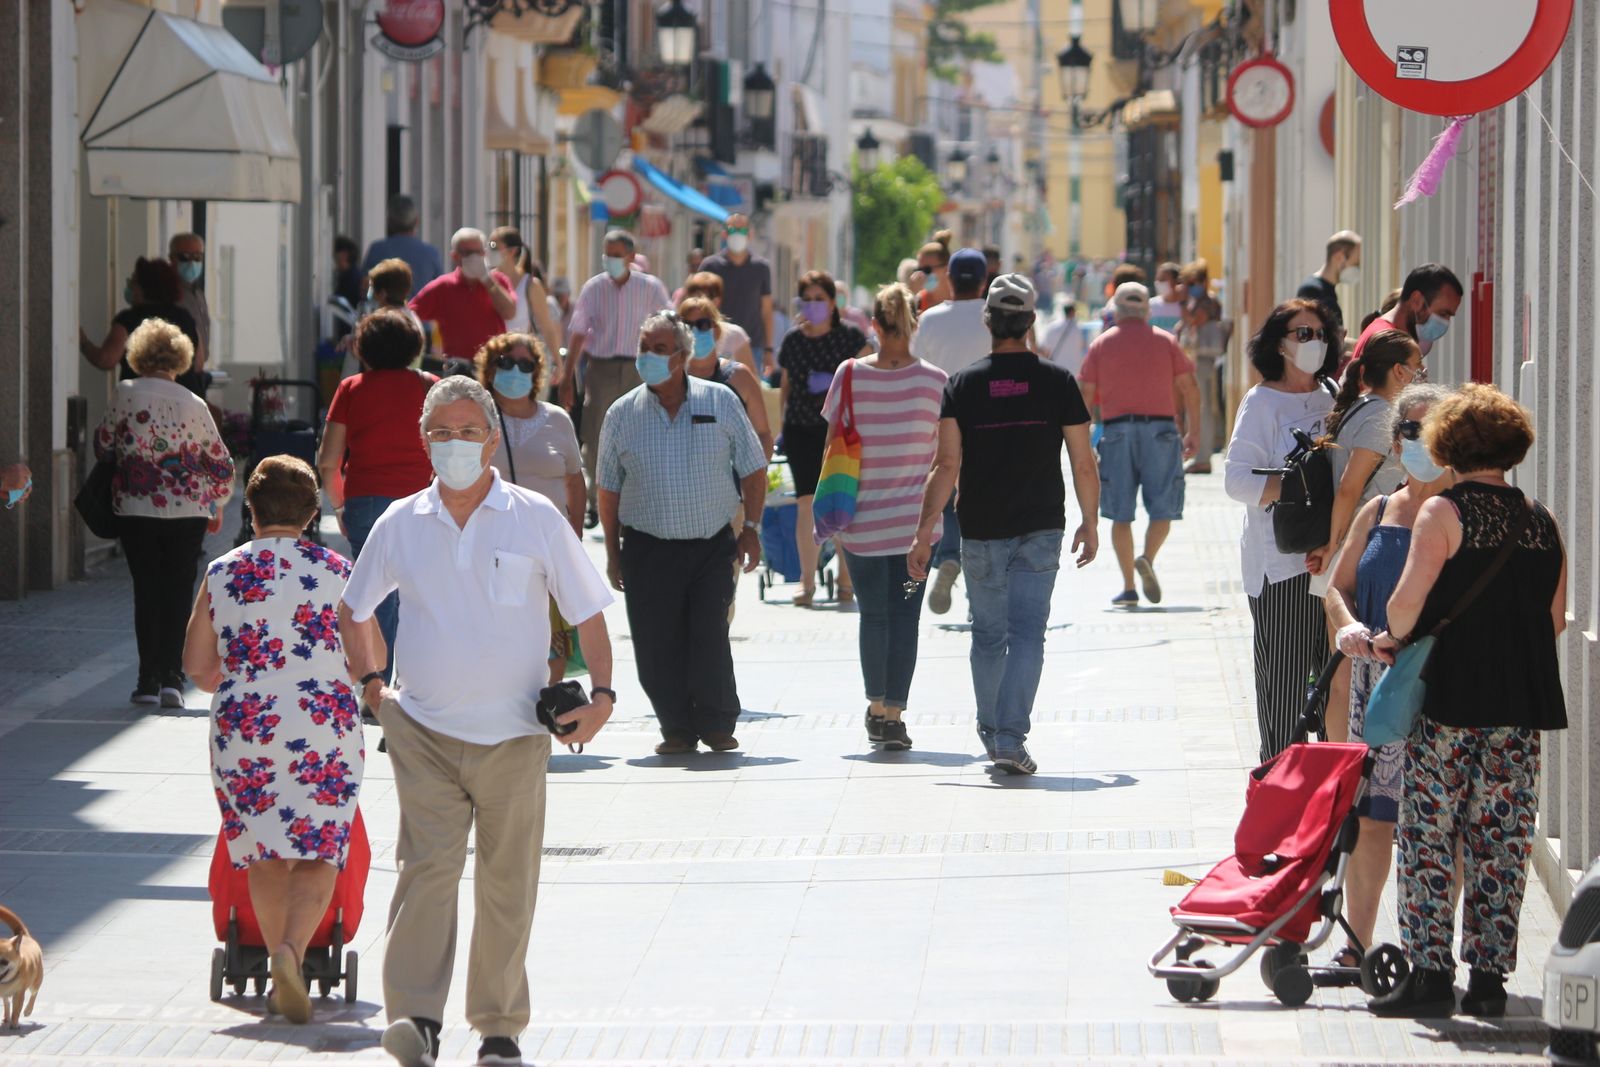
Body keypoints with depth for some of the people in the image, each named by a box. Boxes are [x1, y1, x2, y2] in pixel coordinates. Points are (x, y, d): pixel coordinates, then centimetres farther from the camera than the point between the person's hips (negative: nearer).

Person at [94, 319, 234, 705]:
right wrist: (217, 505, 21)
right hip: (188, 511, 0)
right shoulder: (194, 405, -2)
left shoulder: (126, 395, -4)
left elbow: (103, 444, 7)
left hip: (136, 509, 0)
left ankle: (149, 680, 4)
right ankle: (172, 677, -4)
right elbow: (221, 462, 5)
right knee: (179, 592, 4)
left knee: (146, 591, 6)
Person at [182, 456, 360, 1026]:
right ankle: (292, 949, -22)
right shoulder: (337, 570, 1)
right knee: (318, 854, 2)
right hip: (325, 728, -2)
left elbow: (196, 664, 8)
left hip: (243, 729, 2)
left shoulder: (221, 573, 4)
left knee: (265, 854, 14)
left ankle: (283, 976, 16)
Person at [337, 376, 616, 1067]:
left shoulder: (536, 519, 1)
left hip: (513, 733, 0)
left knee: (507, 884, 5)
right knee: (428, 863, -16)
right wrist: (370, 684, 13)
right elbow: (353, 609, 22)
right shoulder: (401, 525, 6)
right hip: (423, 731, 0)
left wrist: (601, 694, -5)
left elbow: (588, 611, 6)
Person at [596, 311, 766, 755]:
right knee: (657, 647, -2)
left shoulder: (720, 402, 1)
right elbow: (609, 489, 11)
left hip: (713, 544, -1)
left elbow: (753, 469, 8)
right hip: (648, 548, 1)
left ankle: (717, 725, 7)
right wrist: (613, 551, 8)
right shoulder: (622, 414, 3)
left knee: (710, 638, -8)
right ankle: (676, 728, 11)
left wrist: (750, 528, 1)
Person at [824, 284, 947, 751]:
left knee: (874, 614, 14)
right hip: (916, 518, -1)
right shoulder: (935, 381, -7)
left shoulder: (850, 376, -6)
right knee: (904, 616, 5)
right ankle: (894, 715, 1)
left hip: (862, 518, 1)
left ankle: (877, 707, 22)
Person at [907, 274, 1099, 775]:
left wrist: (924, 533, -5)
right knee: (1027, 634, -3)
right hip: (1041, 529, -1)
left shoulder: (963, 385, -4)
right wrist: (1090, 523, 12)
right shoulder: (1057, 382, -4)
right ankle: (1011, 739, -14)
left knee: (988, 634, 16)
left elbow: (946, 467, -8)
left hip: (980, 531, 1)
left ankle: (991, 731, 27)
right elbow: (1084, 464, -1)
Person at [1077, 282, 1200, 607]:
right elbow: (1189, 388, 4)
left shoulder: (1101, 345, 8)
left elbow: (1086, 395, 4)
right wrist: (1192, 432, 12)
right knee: (1162, 507, 5)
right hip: (1160, 428, 0)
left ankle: (1128, 588, 0)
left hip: (1117, 431, 0)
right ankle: (1147, 558, -23)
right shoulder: (1165, 341, 8)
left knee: (1120, 513, 5)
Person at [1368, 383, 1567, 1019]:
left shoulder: (1444, 513, -7)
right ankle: (1490, 977, 8)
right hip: (1522, 704, 5)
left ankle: (1430, 973, -2)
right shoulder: (1542, 523, 8)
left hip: (1449, 702, -5)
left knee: (1430, 838, 1)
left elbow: (1408, 600, -16)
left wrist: (1395, 638, 4)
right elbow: (1556, 619, 13)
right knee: (1501, 844, 7)